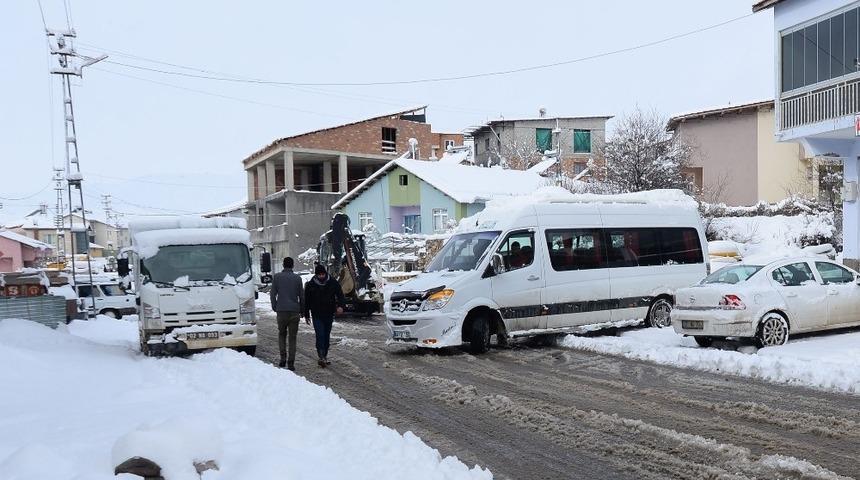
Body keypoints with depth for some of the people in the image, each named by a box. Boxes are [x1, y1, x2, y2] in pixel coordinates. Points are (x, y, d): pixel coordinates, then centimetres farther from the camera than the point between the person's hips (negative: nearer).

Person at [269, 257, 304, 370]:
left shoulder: (277, 277, 1)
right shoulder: (297, 278, 3)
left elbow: (272, 294, 1)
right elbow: (301, 296, 6)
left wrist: (274, 307, 13)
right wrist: (302, 310, 17)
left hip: (281, 311, 0)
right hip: (294, 311, 0)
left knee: (282, 334, 17)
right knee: (292, 337, 4)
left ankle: (283, 358, 4)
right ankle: (291, 363, 0)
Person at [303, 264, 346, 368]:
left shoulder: (333, 283, -2)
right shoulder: (310, 285, -3)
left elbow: (340, 295, 2)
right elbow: (306, 301, 5)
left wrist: (340, 305, -17)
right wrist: (306, 315, 7)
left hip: (329, 314, 2)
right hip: (317, 315, -2)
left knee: (327, 336, 11)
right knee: (320, 335, -14)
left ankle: (324, 356, 22)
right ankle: (321, 357, -16)